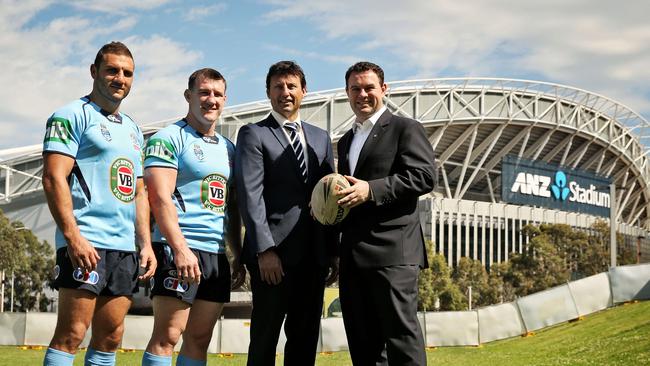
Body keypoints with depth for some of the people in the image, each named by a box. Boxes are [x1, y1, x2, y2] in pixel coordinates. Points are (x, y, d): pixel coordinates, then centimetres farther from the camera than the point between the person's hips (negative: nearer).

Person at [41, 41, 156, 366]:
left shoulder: (132, 129, 22)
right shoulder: (73, 116, -1)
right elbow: (54, 178, -12)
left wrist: (145, 244, 14)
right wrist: (73, 237, -20)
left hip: (125, 248, 8)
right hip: (86, 242, -8)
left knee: (110, 337, 7)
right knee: (70, 335, -12)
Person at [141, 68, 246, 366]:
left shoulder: (228, 148, 19)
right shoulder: (169, 138, -3)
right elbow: (160, 198, -13)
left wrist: (238, 257, 16)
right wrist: (181, 249, -23)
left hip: (217, 255, 7)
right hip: (180, 251, -7)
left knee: (199, 340, 7)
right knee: (167, 336, -9)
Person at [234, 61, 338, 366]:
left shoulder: (321, 138, 19)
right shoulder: (253, 134, 2)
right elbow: (250, 195, -8)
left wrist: (333, 252, 10)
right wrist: (265, 250, -16)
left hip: (313, 256, 5)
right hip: (273, 254, -5)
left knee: (305, 339, 7)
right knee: (265, 339, -1)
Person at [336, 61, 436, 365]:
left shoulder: (405, 129, 2)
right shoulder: (346, 141, 25)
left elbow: (425, 176, -10)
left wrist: (371, 190, -18)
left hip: (392, 251, -7)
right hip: (353, 256, 7)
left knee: (401, 333, -10)